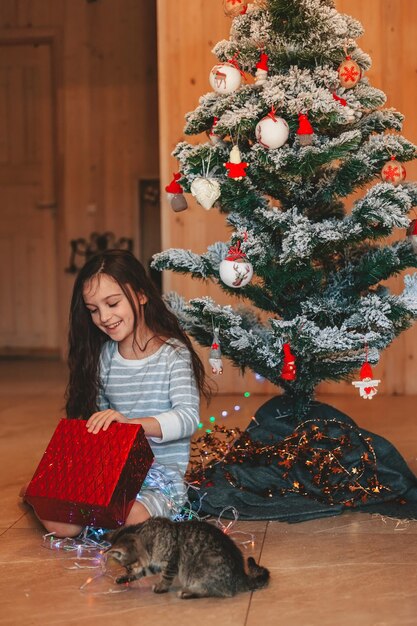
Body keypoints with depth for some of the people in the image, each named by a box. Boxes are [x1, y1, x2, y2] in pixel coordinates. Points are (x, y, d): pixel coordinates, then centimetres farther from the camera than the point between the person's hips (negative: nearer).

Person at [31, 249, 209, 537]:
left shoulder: (173, 353, -8)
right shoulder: (104, 355, 9)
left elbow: (189, 417, -20)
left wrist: (130, 422, -35)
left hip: (162, 474, -4)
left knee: (129, 523, -33)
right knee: (59, 523, -18)